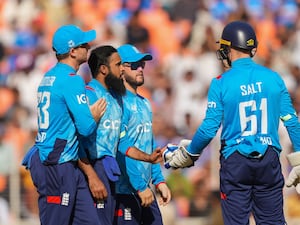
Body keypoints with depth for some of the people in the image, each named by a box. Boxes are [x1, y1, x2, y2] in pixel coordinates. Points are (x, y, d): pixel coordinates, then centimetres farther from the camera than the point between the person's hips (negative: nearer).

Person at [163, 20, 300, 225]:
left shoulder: (222, 83, -6)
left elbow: (209, 128, -8)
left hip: (235, 162, -2)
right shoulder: (274, 78, 2)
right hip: (269, 162, 2)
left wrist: (188, 154, 8)